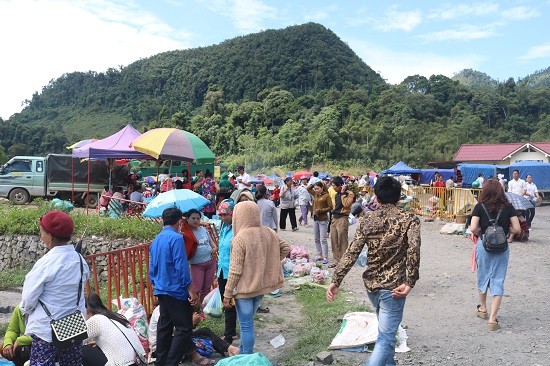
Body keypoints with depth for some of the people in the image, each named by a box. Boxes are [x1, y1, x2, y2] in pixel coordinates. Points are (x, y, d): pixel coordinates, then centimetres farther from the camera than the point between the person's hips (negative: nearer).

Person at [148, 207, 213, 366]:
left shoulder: (156, 240, 10)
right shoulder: (176, 238, -16)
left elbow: (152, 267, 15)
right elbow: (181, 267, -20)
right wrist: (191, 290, -16)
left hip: (161, 290, 9)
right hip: (176, 291, -9)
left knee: (164, 327, 15)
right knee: (184, 329, -1)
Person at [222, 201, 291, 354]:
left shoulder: (240, 238, -22)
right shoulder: (268, 232, -3)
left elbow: (235, 270, -20)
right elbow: (286, 248, 8)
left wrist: (227, 293, -11)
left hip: (245, 288, -7)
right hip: (262, 284, 7)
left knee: (246, 325, 6)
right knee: (247, 322, 24)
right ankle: (244, 352, 36)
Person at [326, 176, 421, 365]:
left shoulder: (366, 220, 2)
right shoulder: (409, 220, -5)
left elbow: (351, 252, -5)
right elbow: (413, 250, -23)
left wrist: (336, 280, -6)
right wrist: (409, 282, -23)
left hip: (371, 284, 5)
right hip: (393, 287, -5)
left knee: (386, 330, 27)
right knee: (385, 339, -3)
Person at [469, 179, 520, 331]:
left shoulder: (480, 207, -7)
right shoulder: (508, 207, -2)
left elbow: (473, 228, -14)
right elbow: (517, 229, -4)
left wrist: (479, 233, 6)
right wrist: (504, 231, 14)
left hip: (484, 245, 0)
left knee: (483, 277, 19)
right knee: (498, 281, 5)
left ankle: (483, 309, 36)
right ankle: (492, 319, 2)